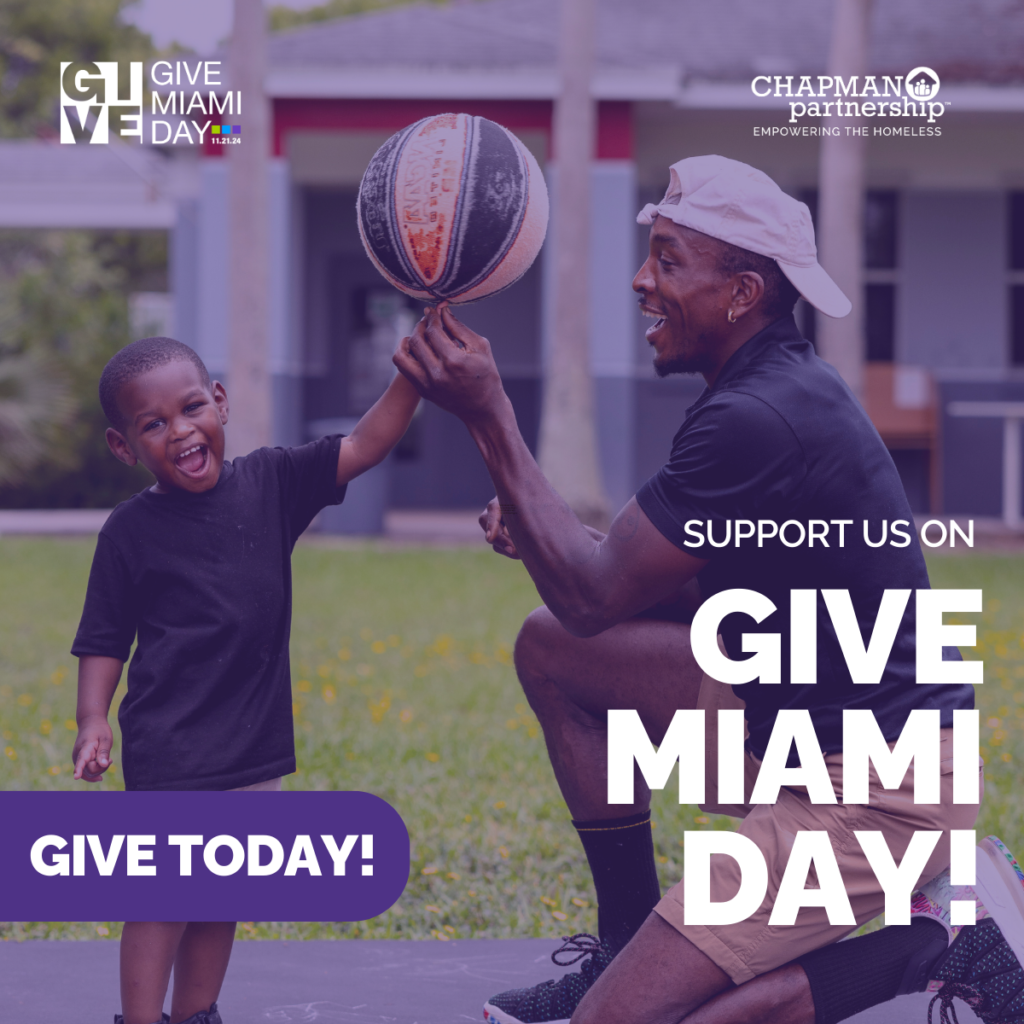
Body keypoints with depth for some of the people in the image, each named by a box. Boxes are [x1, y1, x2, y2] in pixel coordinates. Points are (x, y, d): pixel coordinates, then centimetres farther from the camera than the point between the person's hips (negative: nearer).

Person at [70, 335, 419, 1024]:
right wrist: (93, 721, -14)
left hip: (253, 744, 5)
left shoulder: (269, 483, 3)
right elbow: (104, 641, -2)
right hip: (170, 752, -5)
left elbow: (365, 446, 0)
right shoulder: (132, 531, -6)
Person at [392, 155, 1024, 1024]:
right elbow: (712, 588, 16)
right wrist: (544, 537, 1)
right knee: (551, 650, 13)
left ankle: (933, 947, -5)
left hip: (875, 788, -10)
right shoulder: (790, 387, 8)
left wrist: (488, 413, -17)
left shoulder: (756, 421, -24)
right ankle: (627, 947, 18)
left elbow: (593, 598, -20)